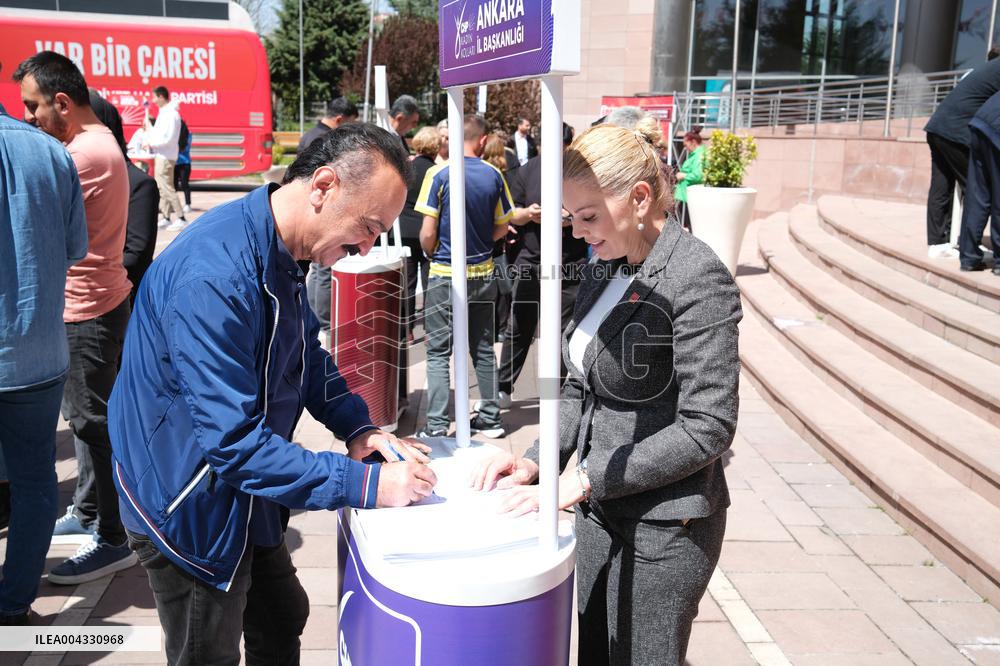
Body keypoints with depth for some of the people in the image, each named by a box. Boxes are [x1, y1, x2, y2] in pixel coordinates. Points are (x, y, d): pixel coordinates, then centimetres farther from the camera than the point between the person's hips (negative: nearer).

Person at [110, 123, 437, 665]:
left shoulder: (279, 253, -2)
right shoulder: (214, 274, -34)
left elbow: (308, 352, 12)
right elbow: (233, 441, -35)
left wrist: (357, 427, -4)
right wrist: (366, 485, -32)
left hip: (243, 498, 9)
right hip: (190, 510, -9)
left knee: (283, 619, 23)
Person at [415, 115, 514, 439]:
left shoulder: (438, 174, -11)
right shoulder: (493, 175, -1)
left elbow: (427, 233, -12)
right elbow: (502, 228, 7)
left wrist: (431, 254, 8)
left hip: (445, 275, -4)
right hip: (483, 274, 4)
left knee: (438, 352, 3)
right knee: (483, 349, 15)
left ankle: (437, 426, 1)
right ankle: (490, 418, 22)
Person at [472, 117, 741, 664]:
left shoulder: (697, 278, -19)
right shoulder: (603, 269, 5)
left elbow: (707, 429, -21)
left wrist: (584, 479, -21)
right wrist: (538, 459, -4)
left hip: (666, 526, -7)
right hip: (599, 509, 7)